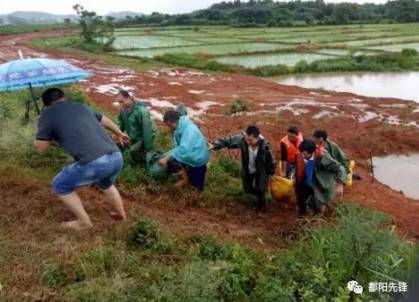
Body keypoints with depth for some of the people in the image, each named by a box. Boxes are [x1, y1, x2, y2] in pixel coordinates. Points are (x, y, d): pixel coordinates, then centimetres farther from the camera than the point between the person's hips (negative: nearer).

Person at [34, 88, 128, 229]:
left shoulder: (47, 114, 8)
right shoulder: (80, 106, 24)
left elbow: (40, 148, 14)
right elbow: (106, 121, 38)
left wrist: (43, 132, 33)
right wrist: (119, 134, 57)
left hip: (95, 163, -6)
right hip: (116, 158, 6)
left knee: (60, 185, 21)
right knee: (106, 183, 39)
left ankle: (84, 222, 26)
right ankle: (122, 216, 48)